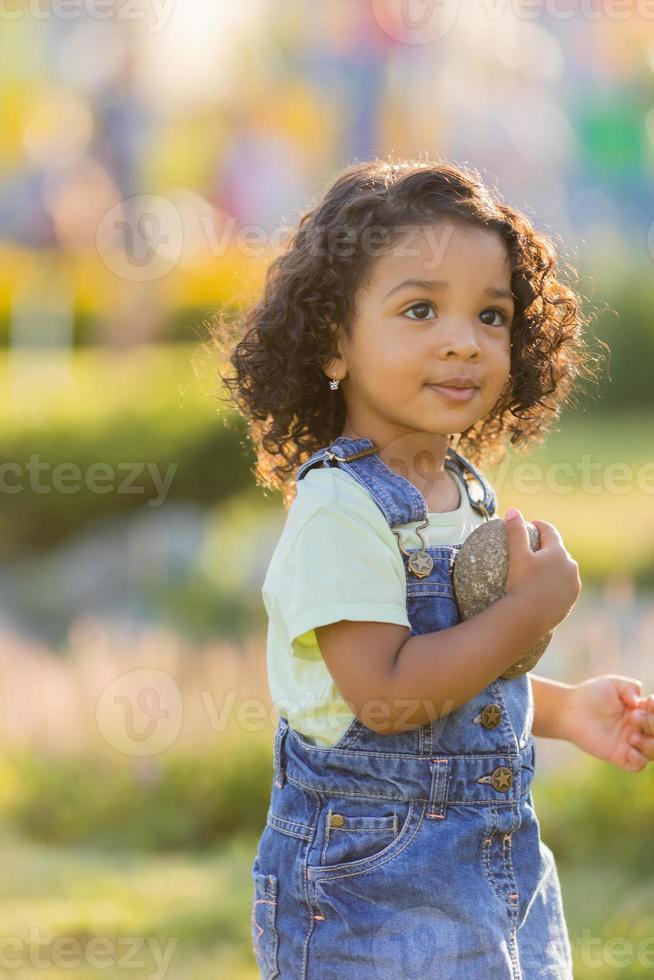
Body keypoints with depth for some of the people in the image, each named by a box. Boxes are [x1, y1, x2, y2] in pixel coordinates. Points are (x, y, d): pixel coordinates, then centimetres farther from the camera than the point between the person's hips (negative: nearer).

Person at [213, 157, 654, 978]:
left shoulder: (468, 493, 8)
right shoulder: (339, 506, -18)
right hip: (372, 879, -8)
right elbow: (384, 694, -25)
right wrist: (533, 608, -18)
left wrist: (564, 709, 9)